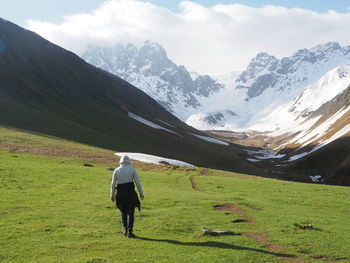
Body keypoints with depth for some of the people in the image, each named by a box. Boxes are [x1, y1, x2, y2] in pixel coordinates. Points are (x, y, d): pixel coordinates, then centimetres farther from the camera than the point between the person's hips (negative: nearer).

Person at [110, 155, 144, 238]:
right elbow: (138, 182, -3)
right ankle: (129, 232, -4)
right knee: (130, 212, 2)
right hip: (130, 192, -2)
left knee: (123, 212, 19)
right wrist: (141, 193, 5)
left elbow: (113, 184, 3)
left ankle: (125, 230, 21)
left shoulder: (116, 171, 2)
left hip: (120, 193, 2)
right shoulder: (132, 169, -3)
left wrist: (112, 195, 14)